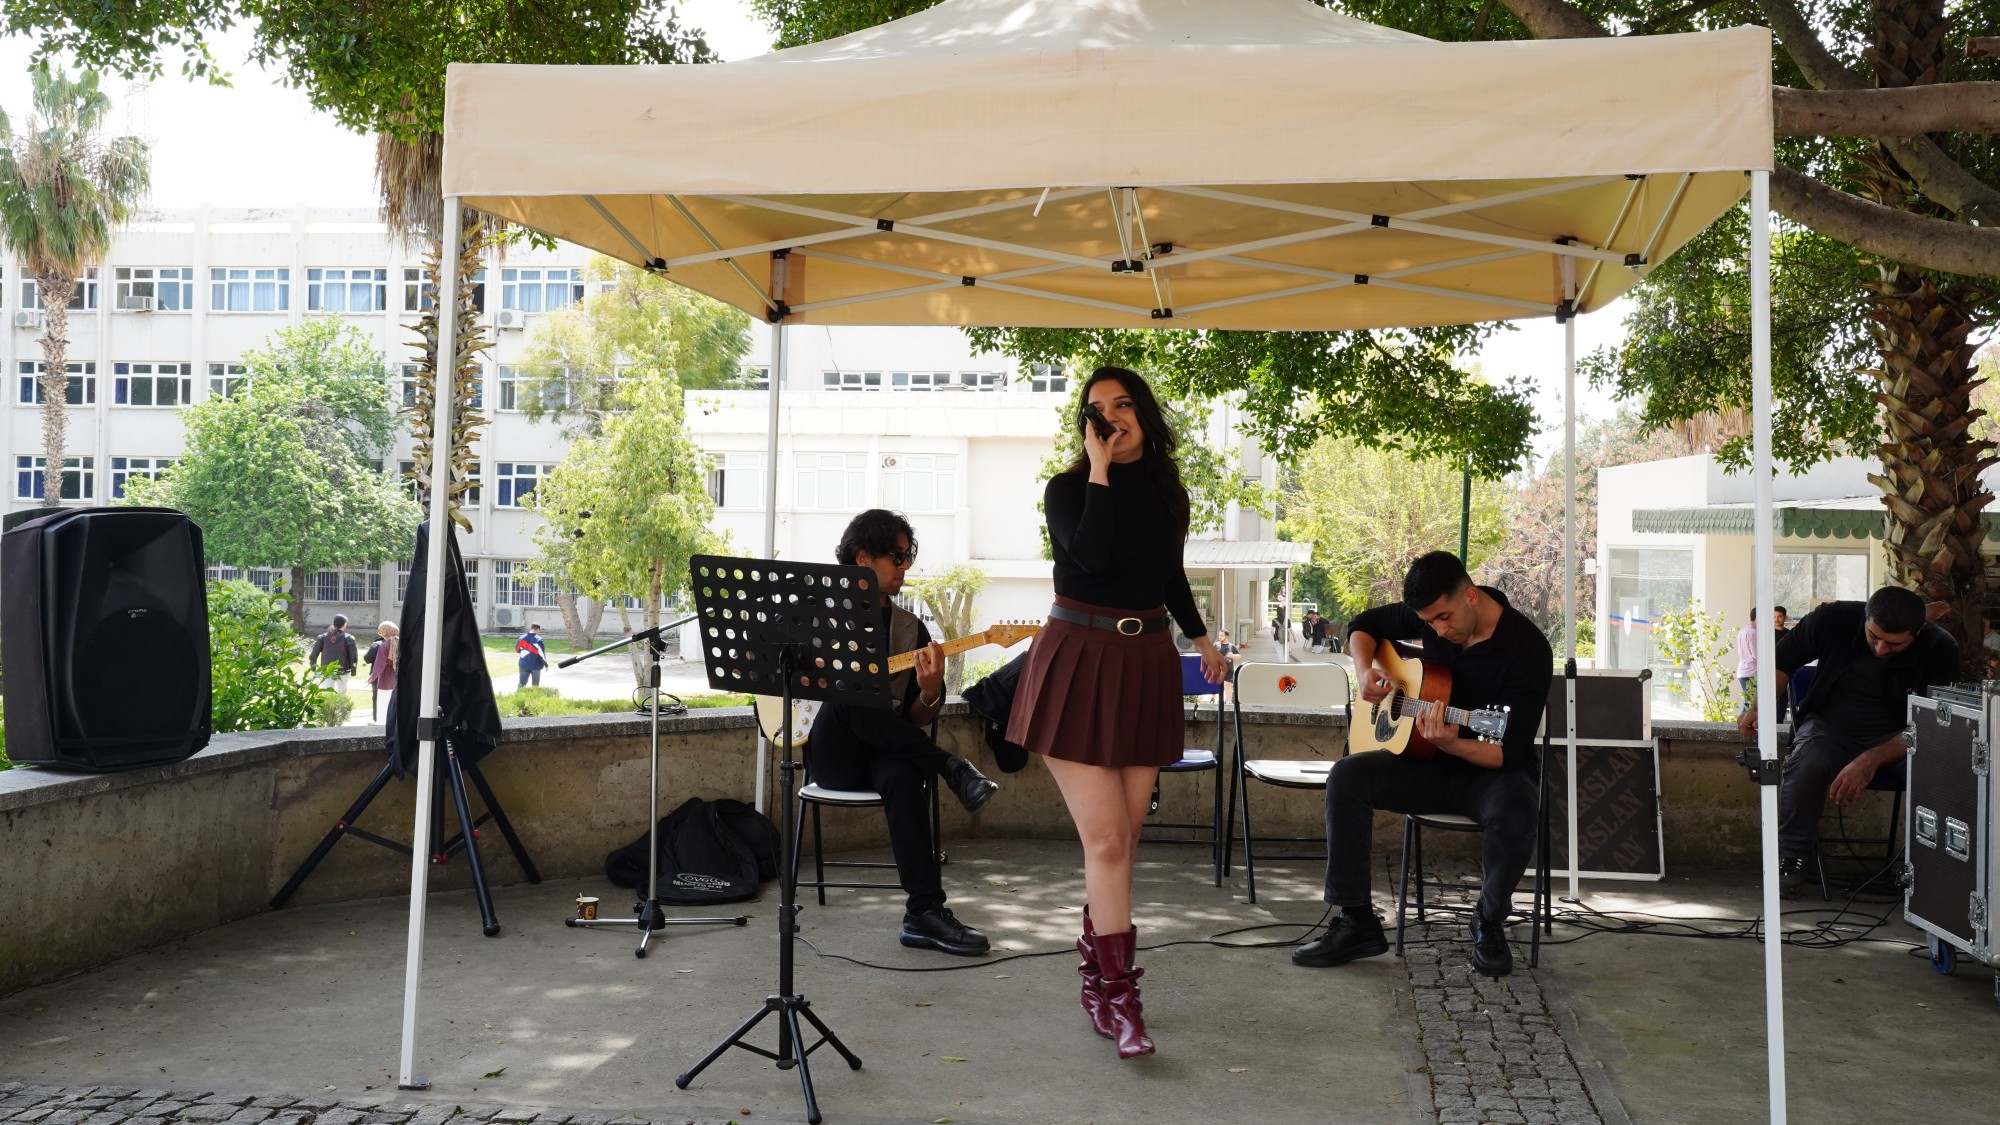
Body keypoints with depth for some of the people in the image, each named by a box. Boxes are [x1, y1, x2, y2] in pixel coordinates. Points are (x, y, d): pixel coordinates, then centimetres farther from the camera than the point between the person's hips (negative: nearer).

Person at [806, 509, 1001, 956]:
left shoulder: (910, 629, 12)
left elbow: (915, 721, 8)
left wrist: (930, 694, -17)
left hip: (885, 752, 2)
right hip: (829, 752, -1)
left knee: (904, 776, -37)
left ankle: (925, 912, -36)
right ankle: (950, 768, -27)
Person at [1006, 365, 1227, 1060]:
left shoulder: (1164, 492, 10)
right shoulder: (1067, 489, -4)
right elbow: (1089, 554, -24)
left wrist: (1200, 637, 31)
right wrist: (1100, 471, -17)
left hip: (1146, 665, 5)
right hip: (1079, 662, -5)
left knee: (1121, 838, 7)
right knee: (1106, 838, -10)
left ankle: (1095, 973, 21)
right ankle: (1118, 995, -4)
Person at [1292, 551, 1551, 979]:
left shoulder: (1527, 648, -20)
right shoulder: (1428, 613, -3)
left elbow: (1511, 751, -23)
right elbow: (1363, 626, 16)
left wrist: (1452, 744, -41)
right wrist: (1365, 671, -5)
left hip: (1491, 771, -4)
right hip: (1428, 766, 5)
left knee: (1514, 810, -38)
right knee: (1347, 776, -21)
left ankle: (1489, 923, -8)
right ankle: (1356, 921, -17)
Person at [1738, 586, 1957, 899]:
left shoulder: (1940, 650, -15)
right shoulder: (1835, 619, -12)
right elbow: (1783, 659, 5)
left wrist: (1870, 761, -32)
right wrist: (1761, 707, -11)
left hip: (1896, 738, 0)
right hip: (1830, 728, 0)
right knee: (1804, 768, -34)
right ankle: (1792, 860, -16)